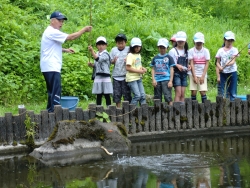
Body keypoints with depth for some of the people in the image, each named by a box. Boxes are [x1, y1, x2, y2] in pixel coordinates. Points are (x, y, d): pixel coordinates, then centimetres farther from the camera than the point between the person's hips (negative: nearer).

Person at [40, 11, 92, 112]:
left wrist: (65, 50, 21)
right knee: (56, 93, -14)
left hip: (50, 67, 11)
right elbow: (71, 37, -15)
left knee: (52, 92, 13)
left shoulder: (51, 32, 21)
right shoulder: (52, 32, -13)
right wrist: (84, 29, -7)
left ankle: (50, 112, 16)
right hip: (51, 67, -11)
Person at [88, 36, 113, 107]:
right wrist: (91, 65, 2)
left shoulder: (105, 54, -9)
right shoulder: (97, 54, 13)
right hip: (98, 77, 6)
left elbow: (98, 59, -26)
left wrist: (92, 51, -28)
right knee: (98, 95, 8)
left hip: (105, 77, -6)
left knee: (107, 95, -3)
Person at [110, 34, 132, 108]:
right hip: (116, 76, 3)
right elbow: (110, 61, 13)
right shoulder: (113, 50, 9)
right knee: (116, 94, 4)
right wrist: (113, 61, -9)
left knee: (126, 93, 0)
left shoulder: (128, 49, 1)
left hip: (125, 76, -3)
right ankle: (118, 108, 14)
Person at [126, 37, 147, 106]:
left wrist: (143, 68, 5)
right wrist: (139, 71, -16)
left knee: (143, 95, 3)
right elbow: (128, 68, -17)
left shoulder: (139, 55, 14)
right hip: (132, 79, -8)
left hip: (138, 78, 8)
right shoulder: (130, 55, -11)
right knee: (137, 95, -13)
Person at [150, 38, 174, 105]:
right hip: (157, 80, 4)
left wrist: (170, 81, -6)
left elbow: (171, 70, 1)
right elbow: (153, 69, 14)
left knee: (168, 97, -12)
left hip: (166, 80, -4)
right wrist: (153, 79, 1)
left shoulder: (169, 57, 4)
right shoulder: (155, 58, 12)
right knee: (157, 98, 7)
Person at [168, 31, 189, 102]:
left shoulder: (186, 51, 14)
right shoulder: (173, 51, -3)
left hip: (184, 74, 5)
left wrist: (188, 66, 0)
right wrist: (177, 65, -22)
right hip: (176, 73, -5)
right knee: (178, 93, -13)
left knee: (183, 94, 3)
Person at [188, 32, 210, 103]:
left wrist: (203, 76, -9)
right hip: (193, 74, 0)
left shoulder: (206, 51, 1)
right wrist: (194, 76, -10)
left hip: (202, 74, 0)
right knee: (193, 92, -2)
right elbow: (191, 64, -3)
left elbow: (207, 64, -1)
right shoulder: (191, 51, 0)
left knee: (203, 91, -6)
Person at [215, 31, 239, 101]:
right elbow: (218, 62, 9)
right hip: (223, 73, 1)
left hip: (232, 72, -1)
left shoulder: (234, 50, 2)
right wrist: (219, 67, -13)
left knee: (233, 92, -1)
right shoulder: (220, 50, 8)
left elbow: (233, 61, -10)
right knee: (223, 92, 0)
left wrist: (229, 63, -32)